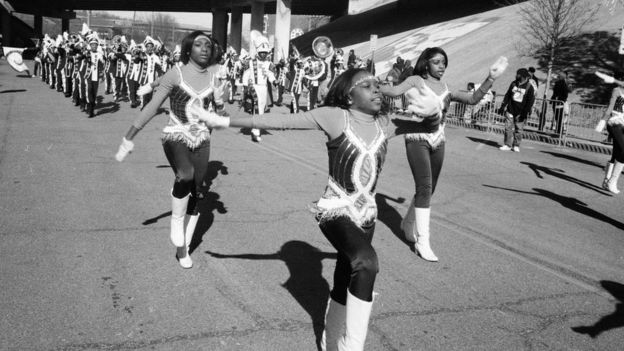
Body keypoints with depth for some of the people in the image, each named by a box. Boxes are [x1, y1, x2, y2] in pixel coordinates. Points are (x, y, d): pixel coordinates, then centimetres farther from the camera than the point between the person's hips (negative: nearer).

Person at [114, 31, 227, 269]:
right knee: (185, 175, -33)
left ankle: (184, 247, 26)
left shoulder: (214, 73, 0)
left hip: (201, 140, 5)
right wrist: (128, 139, -11)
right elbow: (151, 108, -10)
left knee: (198, 193, 7)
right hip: (175, 137, -4)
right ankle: (177, 236, -15)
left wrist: (219, 101, -14)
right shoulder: (176, 74, -10)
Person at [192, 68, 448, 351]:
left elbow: (430, 128, 12)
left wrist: (434, 111, -12)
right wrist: (225, 121, -15)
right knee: (367, 262, -31)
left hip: (366, 213, 6)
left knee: (344, 282, 17)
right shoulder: (334, 116, -12)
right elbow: (279, 121, -14)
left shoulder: (385, 124, 2)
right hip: (335, 210, -6)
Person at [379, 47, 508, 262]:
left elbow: (473, 99, 4)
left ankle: (408, 223, 37)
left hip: (438, 141, 6)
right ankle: (422, 241, -6)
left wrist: (491, 78, -4)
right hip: (417, 139, -6)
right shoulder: (416, 81, -2)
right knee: (424, 188, -13)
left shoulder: (446, 88, 11)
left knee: (429, 188, 13)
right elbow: (395, 91, -17)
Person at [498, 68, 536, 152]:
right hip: (510, 110, 3)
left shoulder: (529, 87, -5)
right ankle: (507, 145, 9)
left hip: (520, 113, -3)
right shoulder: (514, 83, 6)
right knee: (508, 128, 2)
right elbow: (507, 95, 13)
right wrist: (502, 107, 10)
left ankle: (516, 145, 14)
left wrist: (525, 112, -12)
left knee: (518, 129, 2)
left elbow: (531, 101, -6)